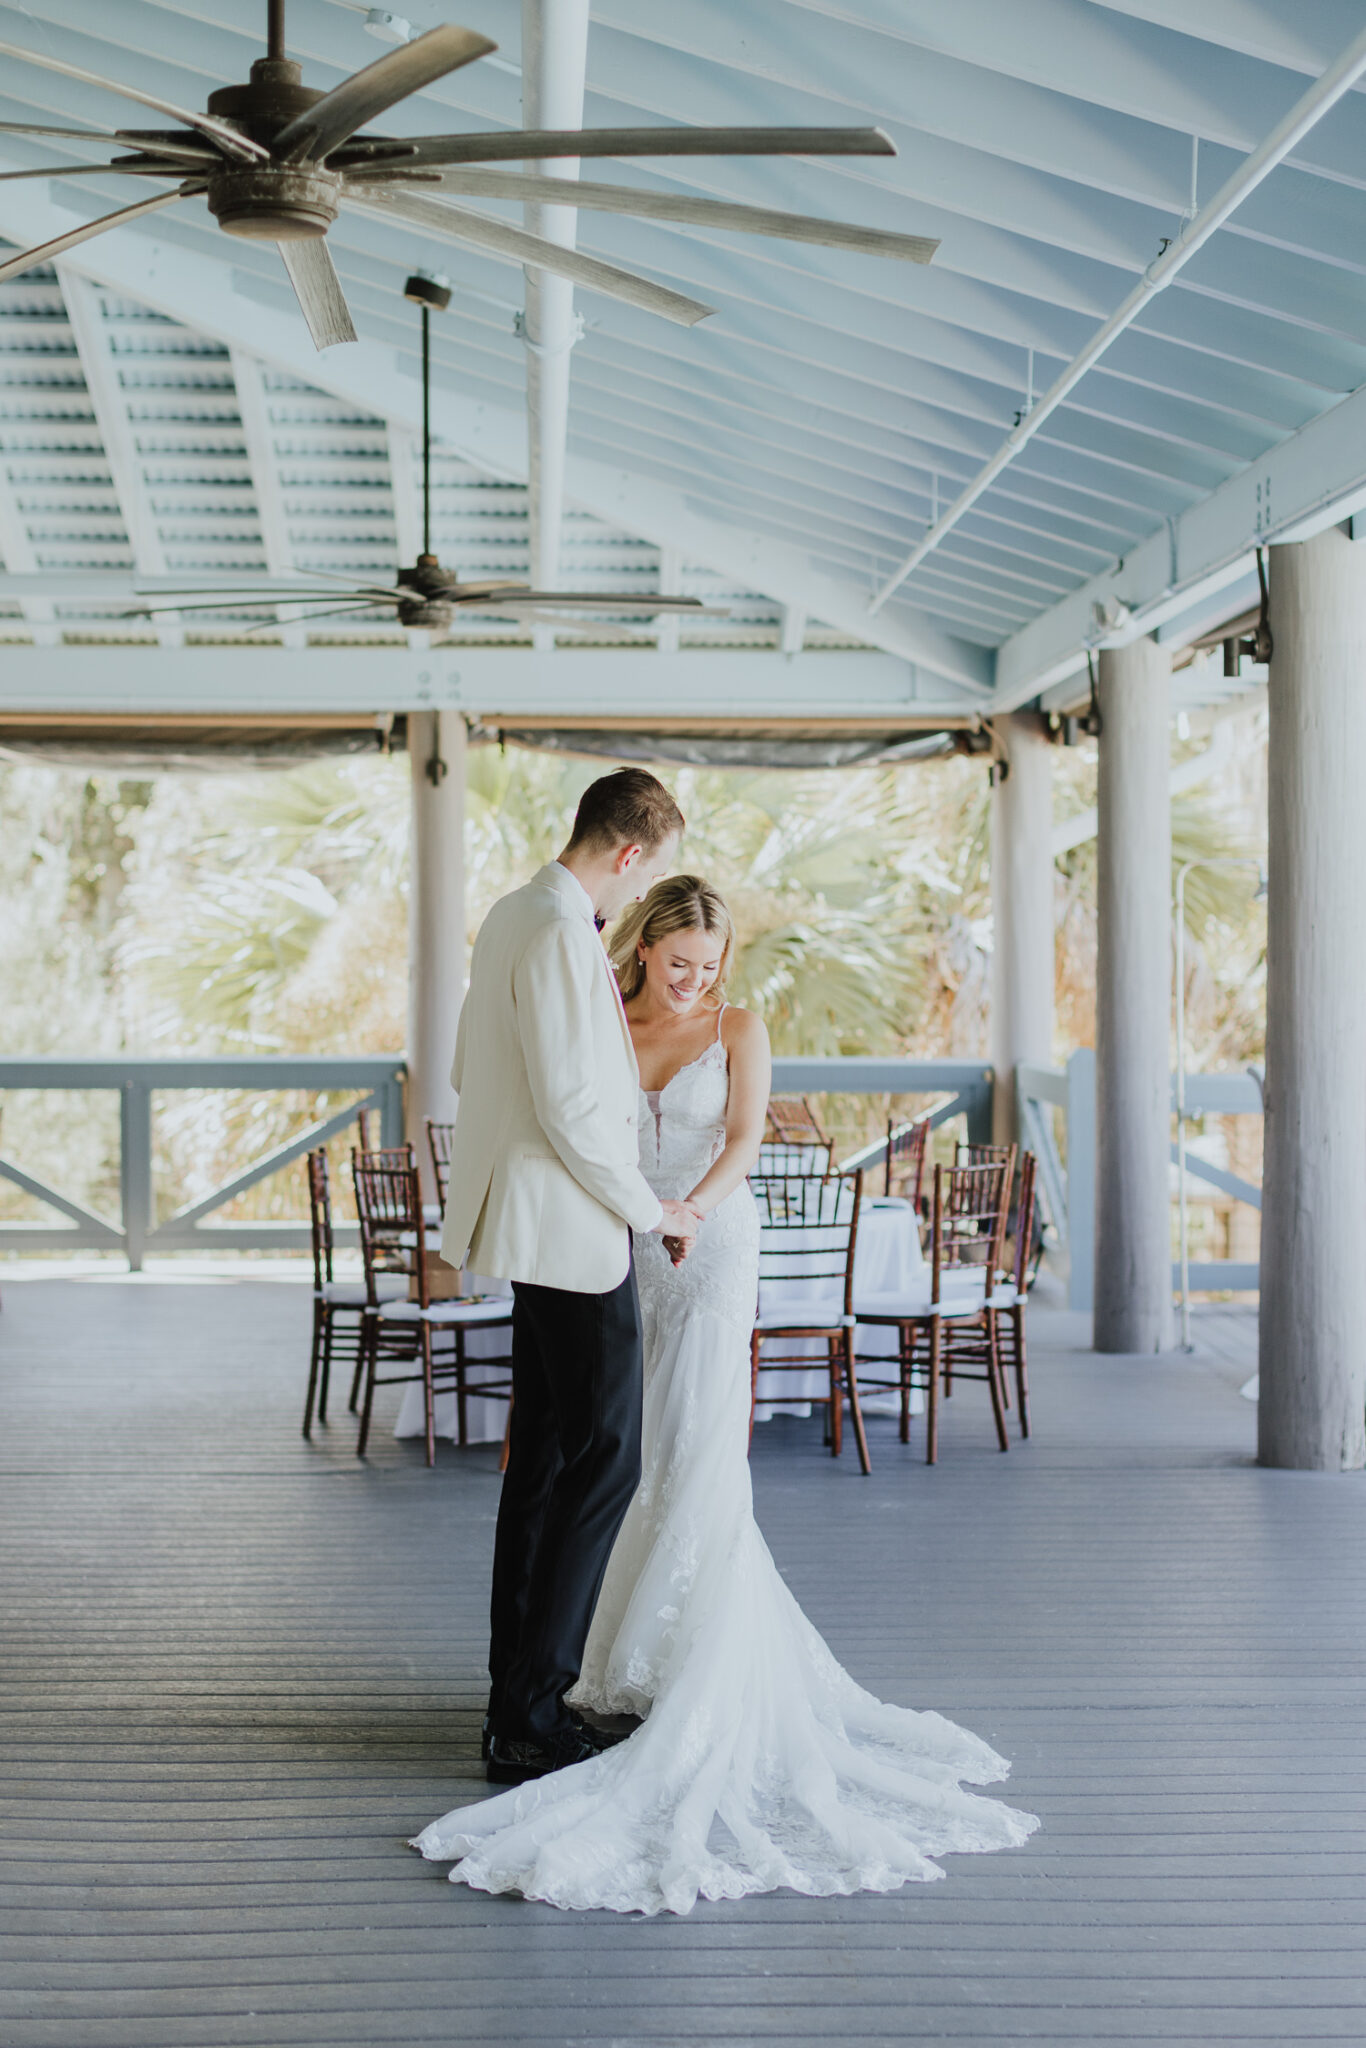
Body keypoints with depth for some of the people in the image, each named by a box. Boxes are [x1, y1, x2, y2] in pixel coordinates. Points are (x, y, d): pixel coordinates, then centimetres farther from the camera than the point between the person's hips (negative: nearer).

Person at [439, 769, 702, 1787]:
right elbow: (573, 1112, -22)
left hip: (534, 1223, 11)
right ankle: (529, 1715, -3)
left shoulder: (513, 916, 13)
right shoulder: (563, 936, -19)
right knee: (605, 1459, -6)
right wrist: (652, 1209, -9)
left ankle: (518, 1697, 20)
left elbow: (468, 1068, 23)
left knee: (545, 1459, 14)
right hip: (574, 1227, -11)